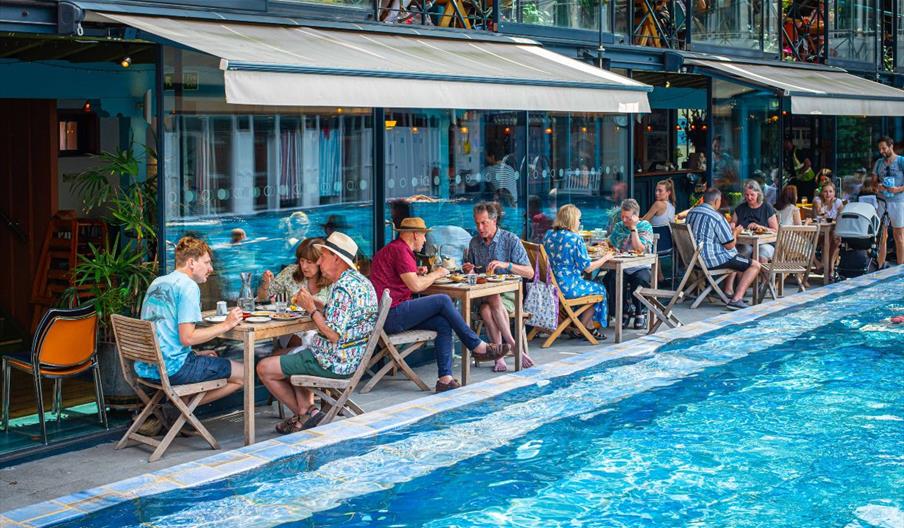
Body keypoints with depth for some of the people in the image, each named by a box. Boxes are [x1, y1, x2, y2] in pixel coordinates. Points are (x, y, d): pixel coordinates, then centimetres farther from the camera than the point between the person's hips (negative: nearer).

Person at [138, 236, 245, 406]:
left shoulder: (157, 283, 16)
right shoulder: (188, 286, -11)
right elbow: (187, 337, -19)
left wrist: (196, 354, 19)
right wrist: (226, 325, -10)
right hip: (172, 369, -9)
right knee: (244, 374, -2)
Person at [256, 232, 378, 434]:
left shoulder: (343, 287, -23)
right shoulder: (359, 280, 10)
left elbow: (333, 334, -27)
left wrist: (311, 308, -15)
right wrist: (313, 304, 8)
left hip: (335, 363, -11)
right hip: (352, 359, 11)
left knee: (264, 368, 0)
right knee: (294, 354, 34)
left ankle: (306, 414, 8)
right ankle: (306, 410, 17)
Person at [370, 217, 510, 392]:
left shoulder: (393, 248, 22)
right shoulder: (400, 250, -12)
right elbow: (416, 286, -19)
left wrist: (416, 273, 19)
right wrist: (436, 274, -2)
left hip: (390, 314, 10)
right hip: (392, 315, -10)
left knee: (443, 323, -2)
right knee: (442, 301, -12)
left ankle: (445, 378, -11)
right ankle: (478, 347, -3)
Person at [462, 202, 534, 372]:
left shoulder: (511, 240, -2)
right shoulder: (474, 242, 12)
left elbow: (529, 273, -8)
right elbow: (472, 275, 25)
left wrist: (506, 265, -22)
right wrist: (468, 270, 0)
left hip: (508, 293, -3)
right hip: (483, 294, 3)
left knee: (494, 300, -37)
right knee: (486, 310, -34)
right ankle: (513, 346, -25)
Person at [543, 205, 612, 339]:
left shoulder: (548, 234, 5)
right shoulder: (575, 238, -16)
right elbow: (587, 268, -12)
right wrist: (606, 258, 4)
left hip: (550, 285, 8)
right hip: (567, 287, -8)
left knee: (591, 285, 29)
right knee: (599, 289, 17)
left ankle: (589, 326, 27)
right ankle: (582, 327, 25)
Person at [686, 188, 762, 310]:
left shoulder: (691, 213, 8)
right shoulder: (716, 217, -18)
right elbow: (730, 245, -16)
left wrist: (730, 230, 24)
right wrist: (735, 232, 5)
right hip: (712, 260, -9)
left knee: (732, 258, 35)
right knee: (755, 265, -3)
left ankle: (728, 291, 26)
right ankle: (736, 299, -14)